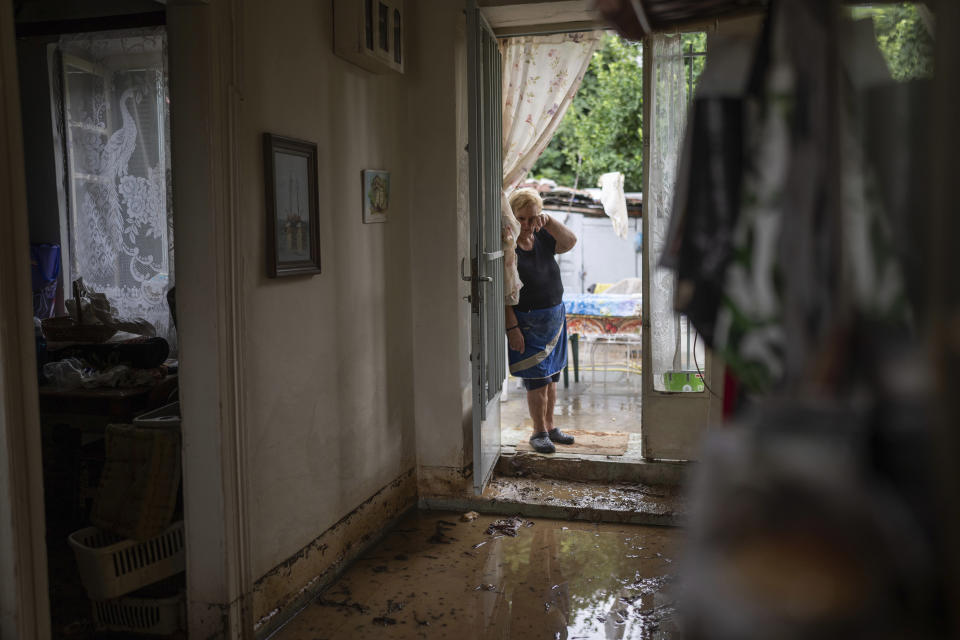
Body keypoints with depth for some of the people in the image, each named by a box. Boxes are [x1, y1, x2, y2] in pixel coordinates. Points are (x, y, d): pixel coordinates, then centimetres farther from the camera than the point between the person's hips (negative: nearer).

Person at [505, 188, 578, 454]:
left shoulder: (543, 238, 5)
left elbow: (570, 242, -5)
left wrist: (549, 221, -16)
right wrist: (512, 327, -19)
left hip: (554, 317, 6)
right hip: (526, 322, -6)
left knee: (551, 376, 14)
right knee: (537, 378, -4)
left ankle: (550, 426, 27)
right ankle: (539, 432, 11)